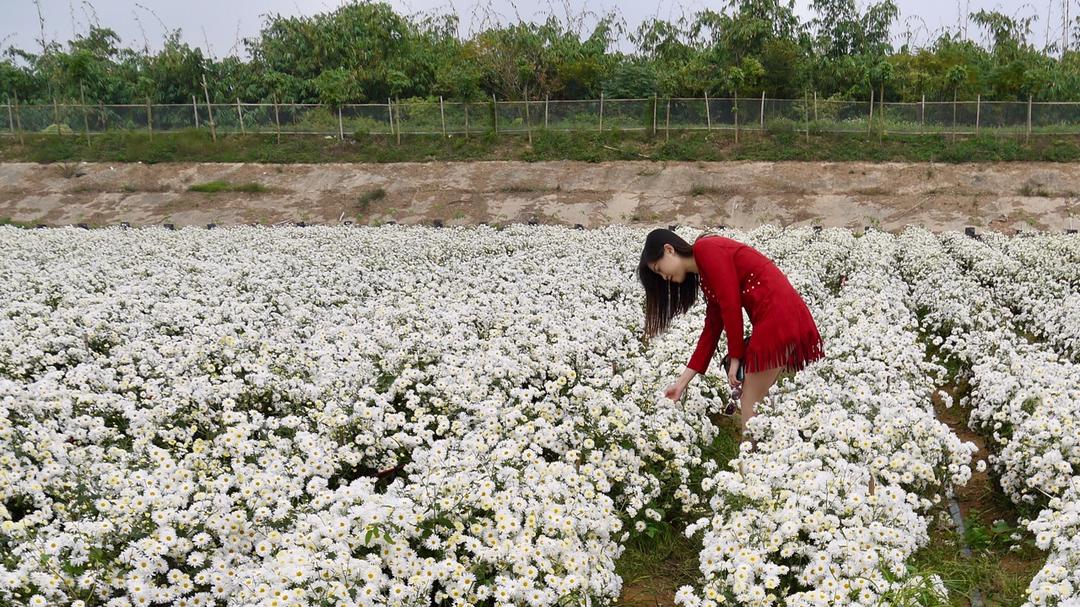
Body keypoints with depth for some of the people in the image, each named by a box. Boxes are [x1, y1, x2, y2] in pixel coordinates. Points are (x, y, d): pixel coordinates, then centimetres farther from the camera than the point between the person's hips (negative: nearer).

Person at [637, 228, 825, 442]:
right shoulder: (705, 274, 20)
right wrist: (683, 381, 19)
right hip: (786, 318, 9)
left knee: (749, 404, 0)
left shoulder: (706, 249, -6)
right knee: (757, 401, 15)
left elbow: (731, 305, -12)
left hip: (778, 316, -9)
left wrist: (735, 356, -4)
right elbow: (712, 329, 19)